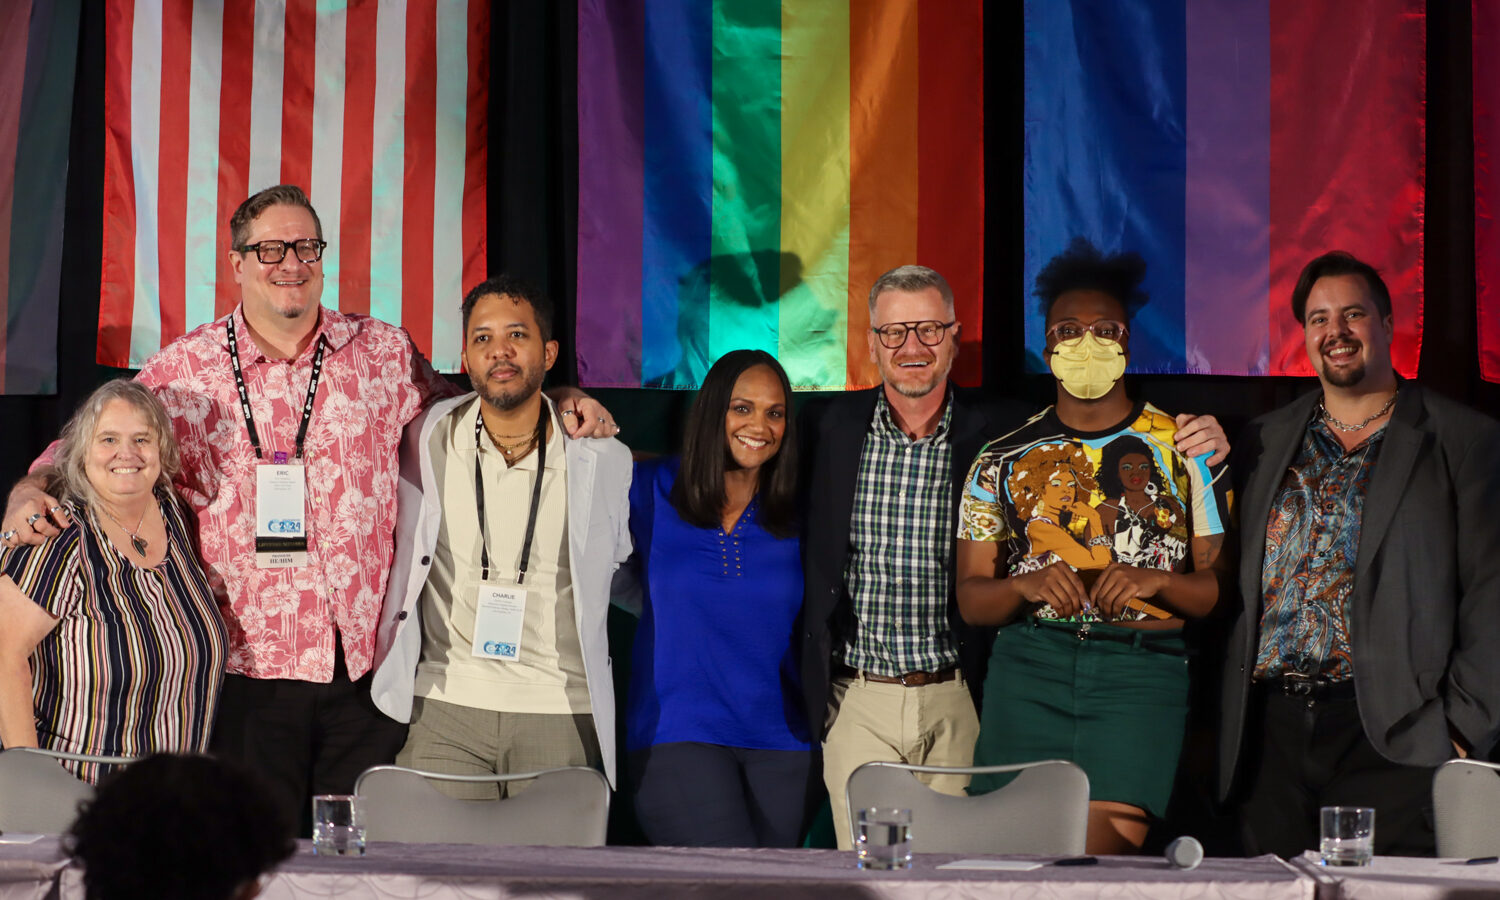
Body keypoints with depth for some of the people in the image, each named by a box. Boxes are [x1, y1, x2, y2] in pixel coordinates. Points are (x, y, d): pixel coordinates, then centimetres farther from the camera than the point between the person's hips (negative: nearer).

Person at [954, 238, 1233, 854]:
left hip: (1142, 669, -1)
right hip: (1029, 668, 1)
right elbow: (971, 600, 10)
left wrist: (1157, 580, -12)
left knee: (1102, 845, -15)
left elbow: (1220, 587, 7)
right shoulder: (1004, 458, 13)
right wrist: (1027, 584, -10)